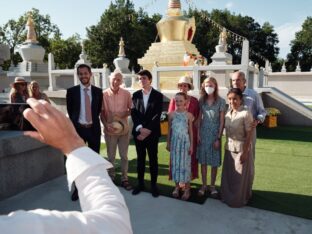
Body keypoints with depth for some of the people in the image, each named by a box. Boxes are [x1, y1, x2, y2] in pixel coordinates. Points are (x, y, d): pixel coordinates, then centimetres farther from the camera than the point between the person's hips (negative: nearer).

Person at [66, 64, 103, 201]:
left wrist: (92, 122, 6)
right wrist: (77, 124, 3)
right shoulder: (71, 91, -2)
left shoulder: (98, 91, 2)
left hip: (94, 128, 1)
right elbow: (70, 111, 5)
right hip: (78, 128, -1)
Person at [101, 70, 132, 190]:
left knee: (124, 156, 12)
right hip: (109, 130, -1)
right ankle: (111, 178, 31)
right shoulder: (104, 94, -9)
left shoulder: (126, 94, -6)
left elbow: (131, 109, 3)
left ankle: (124, 179, 26)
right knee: (111, 156, 15)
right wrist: (106, 125, -15)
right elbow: (101, 112, -2)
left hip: (124, 129, 1)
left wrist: (123, 115, -15)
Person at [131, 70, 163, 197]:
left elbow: (157, 115, -8)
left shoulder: (158, 95, -1)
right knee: (140, 159, 11)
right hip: (138, 132, 3)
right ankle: (140, 183, 23)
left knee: (153, 159, 6)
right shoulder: (136, 95, 7)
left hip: (152, 133, -2)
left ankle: (153, 184, 19)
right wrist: (140, 128, -13)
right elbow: (133, 112, 1)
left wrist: (148, 130, -15)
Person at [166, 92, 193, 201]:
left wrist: (191, 145, -1)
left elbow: (190, 131, 0)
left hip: (185, 142, -2)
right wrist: (168, 143, 7)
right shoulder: (171, 114, 1)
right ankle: (177, 186, 22)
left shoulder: (188, 115, -3)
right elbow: (169, 130, 6)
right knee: (175, 163, 8)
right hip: (175, 142, 2)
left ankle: (187, 188, 15)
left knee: (185, 164, 3)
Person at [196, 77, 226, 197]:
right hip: (203, 132, 2)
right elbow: (199, 118, 7)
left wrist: (218, 138, -10)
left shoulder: (221, 101, -5)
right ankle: (204, 185, 21)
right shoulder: (201, 100, 3)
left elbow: (222, 121, -6)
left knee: (214, 161, 7)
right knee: (203, 160, 8)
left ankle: (212, 185, 23)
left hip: (215, 133, -2)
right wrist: (198, 134, 0)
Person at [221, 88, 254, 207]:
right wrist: (226, 146, 9)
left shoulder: (246, 113, -17)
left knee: (240, 176, 8)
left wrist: (245, 152, -16)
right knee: (228, 174, 16)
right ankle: (228, 197, 33)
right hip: (229, 149, 6)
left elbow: (249, 135, -15)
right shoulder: (228, 113, 3)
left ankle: (239, 200, 26)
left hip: (241, 149, -6)